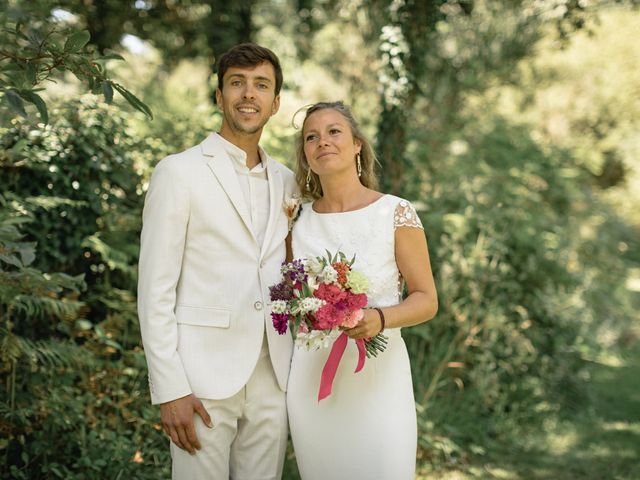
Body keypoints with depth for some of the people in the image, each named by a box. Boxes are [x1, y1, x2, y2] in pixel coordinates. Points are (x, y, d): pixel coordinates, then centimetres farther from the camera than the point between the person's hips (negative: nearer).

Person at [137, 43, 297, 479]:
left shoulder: (287, 183, 12)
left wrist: (299, 371, 9)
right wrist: (169, 390, -12)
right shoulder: (179, 172, -3)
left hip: (273, 380, 5)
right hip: (203, 379, -4)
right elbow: (155, 289, -7)